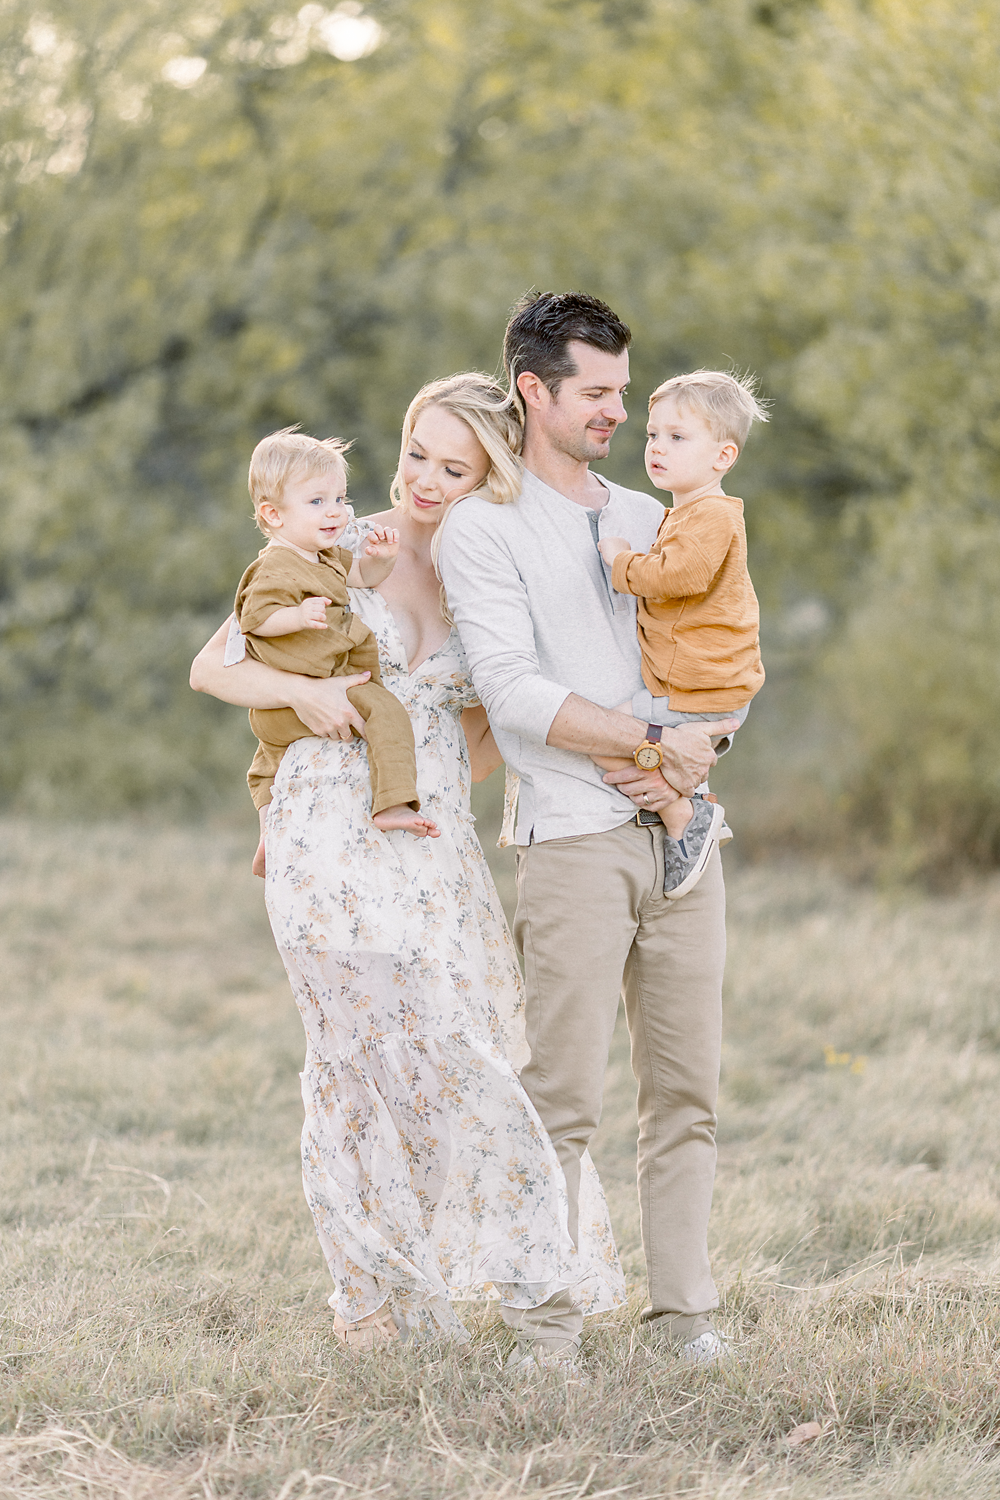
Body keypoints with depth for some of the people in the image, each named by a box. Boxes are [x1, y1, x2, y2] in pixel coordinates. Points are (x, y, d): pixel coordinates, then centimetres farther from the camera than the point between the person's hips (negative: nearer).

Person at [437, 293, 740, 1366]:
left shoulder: (646, 519, 19)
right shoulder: (483, 529, 0)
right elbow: (514, 690, -10)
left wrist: (690, 767, -3)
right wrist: (654, 746, -12)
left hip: (677, 833, 5)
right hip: (573, 837, -5)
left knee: (686, 1086, 4)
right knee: (563, 1096, -7)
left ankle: (683, 1305, 9)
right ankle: (544, 1318, -1)